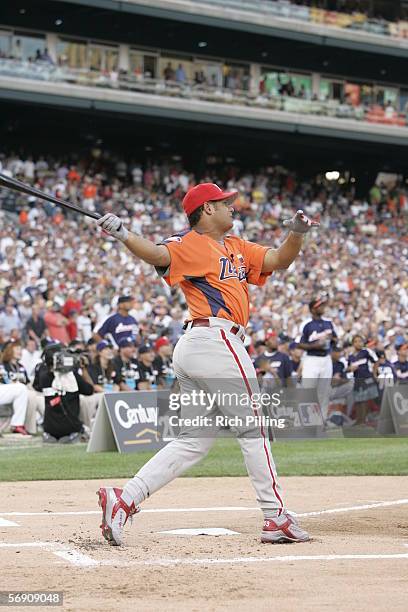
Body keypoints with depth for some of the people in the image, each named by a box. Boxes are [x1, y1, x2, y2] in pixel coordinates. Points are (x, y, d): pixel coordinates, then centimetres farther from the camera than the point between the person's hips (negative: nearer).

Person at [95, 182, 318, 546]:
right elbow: (160, 255, -23)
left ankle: (124, 498, -4)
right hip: (218, 342, -9)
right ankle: (277, 518, 10)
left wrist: (296, 233, -1)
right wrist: (123, 235, -42)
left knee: (193, 441, 6)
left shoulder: (237, 248, 22)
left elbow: (280, 260, 18)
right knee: (252, 429, 1)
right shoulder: (191, 243, -5)